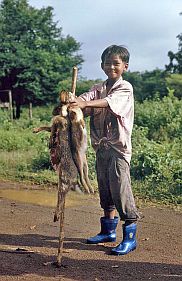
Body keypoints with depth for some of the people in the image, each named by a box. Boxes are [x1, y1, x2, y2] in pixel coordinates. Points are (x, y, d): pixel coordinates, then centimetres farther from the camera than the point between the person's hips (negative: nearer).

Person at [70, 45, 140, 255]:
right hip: (101, 146, 7)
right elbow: (85, 98, -6)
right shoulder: (99, 88, 13)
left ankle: (130, 237, 1)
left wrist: (85, 103, -41)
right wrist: (69, 102, -29)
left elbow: (109, 101, -26)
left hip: (118, 146, -7)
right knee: (104, 189, 15)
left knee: (120, 189, -8)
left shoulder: (125, 88, -6)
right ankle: (108, 231, 29)